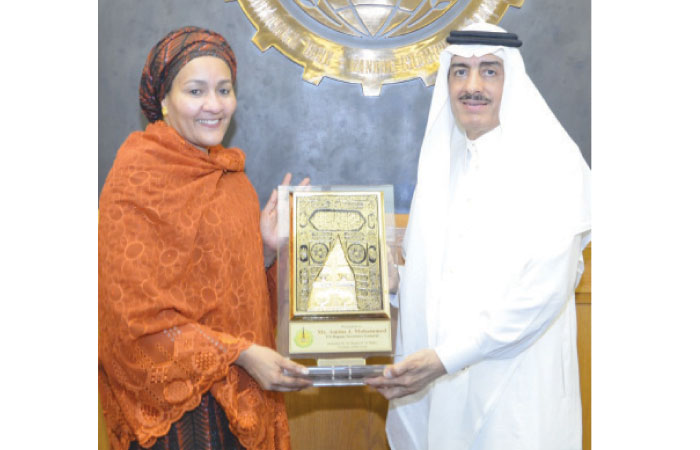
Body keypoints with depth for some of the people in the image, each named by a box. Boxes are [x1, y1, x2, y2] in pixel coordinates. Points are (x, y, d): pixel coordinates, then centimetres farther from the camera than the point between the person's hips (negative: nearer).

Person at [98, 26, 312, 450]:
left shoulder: (228, 172, 7)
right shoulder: (136, 178, -15)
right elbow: (139, 315, -17)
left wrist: (267, 248, -5)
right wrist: (241, 354, -20)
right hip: (178, 402, -7)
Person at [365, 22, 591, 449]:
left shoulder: (551, 162, -11)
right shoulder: (444, 163, 9)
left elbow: (543, 291, -20)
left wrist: (444, 358, -22)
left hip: (515, 389, -5)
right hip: (440, 383, 6)